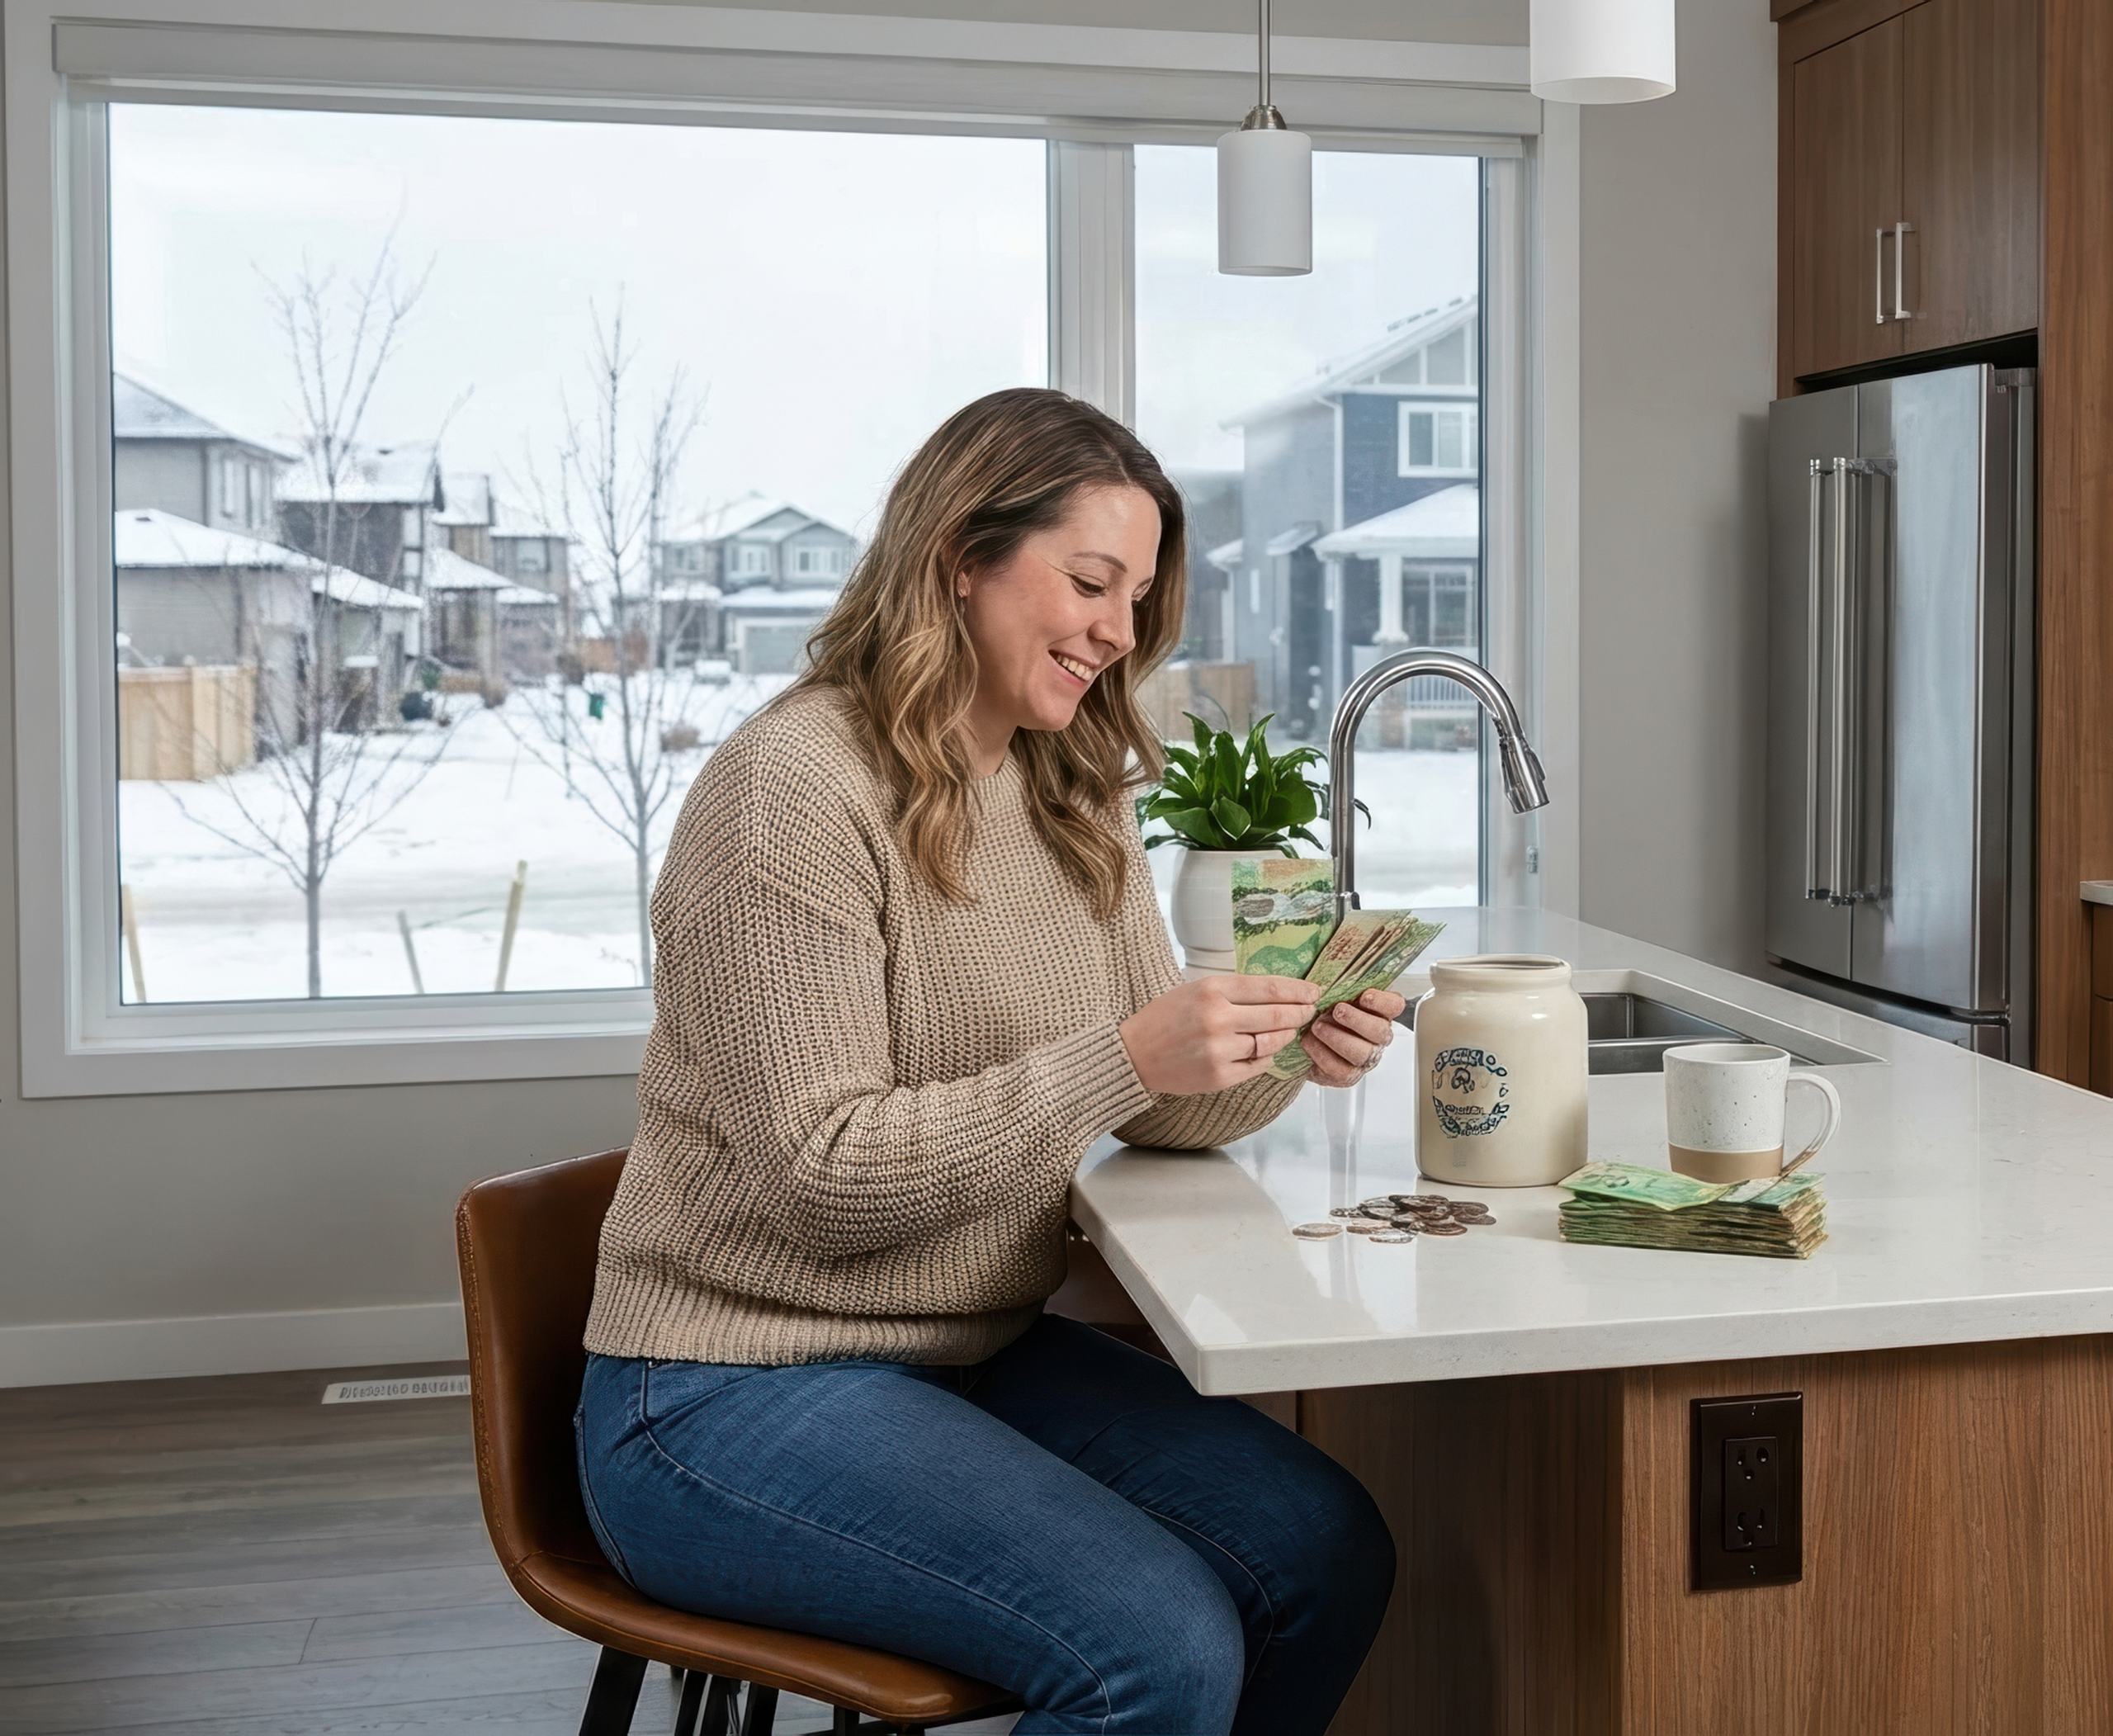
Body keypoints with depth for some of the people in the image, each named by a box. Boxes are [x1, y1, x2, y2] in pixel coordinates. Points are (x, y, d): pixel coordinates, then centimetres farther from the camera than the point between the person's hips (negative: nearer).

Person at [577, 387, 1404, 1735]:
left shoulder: (1076, 802, 8)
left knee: (1328, 1551, -7)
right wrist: (1123, 1060, -28)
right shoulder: (795, 788, -17)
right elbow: (825, 1178, -20)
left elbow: (1152, 1109, 9)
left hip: (979, 1353, 8)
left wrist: (1275, 1058, -13)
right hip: (735, 1395, -7)